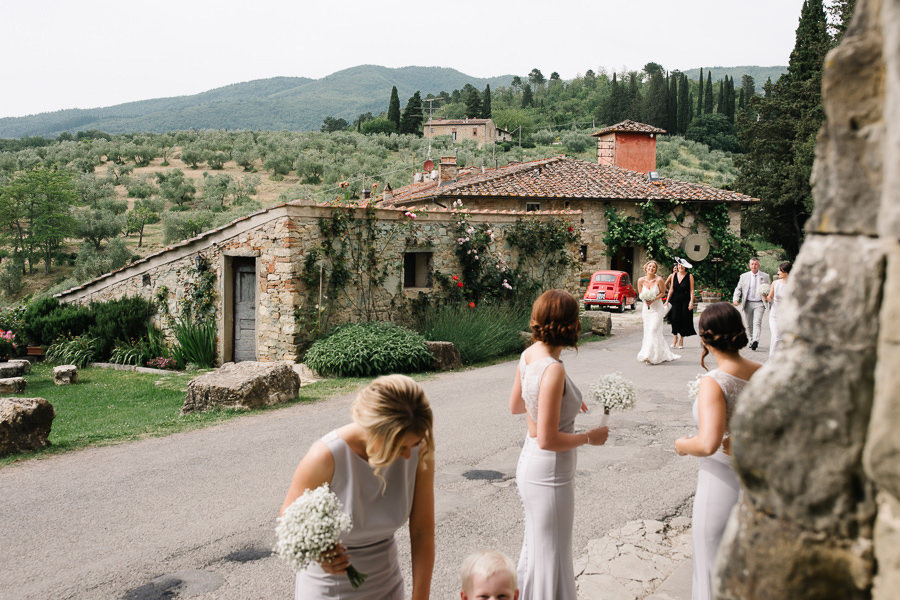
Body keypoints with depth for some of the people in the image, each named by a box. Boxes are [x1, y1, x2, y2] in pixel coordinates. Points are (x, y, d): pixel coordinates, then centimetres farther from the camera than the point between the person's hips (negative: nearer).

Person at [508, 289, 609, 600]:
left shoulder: (529, 354, -3)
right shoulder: (553, 369, -28)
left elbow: (515, 405, 13)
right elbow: (547, 440, -27)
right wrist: (589, 437, -12)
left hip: (529, 463, 9)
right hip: (549, 472, -9)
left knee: (534, 546, 27)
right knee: (551, 555, 9)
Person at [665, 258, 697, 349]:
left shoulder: (689, 276, -2)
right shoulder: (674, 275, 8)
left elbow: (691, 290, -4)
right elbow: (671, 289, 11)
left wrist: (691, 301, -13)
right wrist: (667, 300, 6)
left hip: (685, 301, -2)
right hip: (675, 300, 2)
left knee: (684, 319, 1)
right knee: (674, 318, -11)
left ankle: (681, 340, 12)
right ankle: (675, 337, 1)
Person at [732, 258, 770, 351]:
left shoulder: (765, 276, 7)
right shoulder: (744, 276, 8)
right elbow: (738, 289, 8)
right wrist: (736, 299, -8)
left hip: (759, 303, -2)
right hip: (747, 304, 2)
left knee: (757, 323, -16)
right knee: (748, 324, 7)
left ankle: (756, 341, -26)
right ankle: (752, 340, 23)